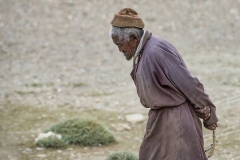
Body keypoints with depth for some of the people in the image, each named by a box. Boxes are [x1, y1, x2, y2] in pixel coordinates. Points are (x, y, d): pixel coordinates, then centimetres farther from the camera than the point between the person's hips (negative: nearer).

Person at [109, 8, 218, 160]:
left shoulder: (156, 52, -23)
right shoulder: (142, 53, 8)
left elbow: (189, 84, -21)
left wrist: (208, 115, -12)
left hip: (176, 121, -10)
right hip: (160, 119, 10)